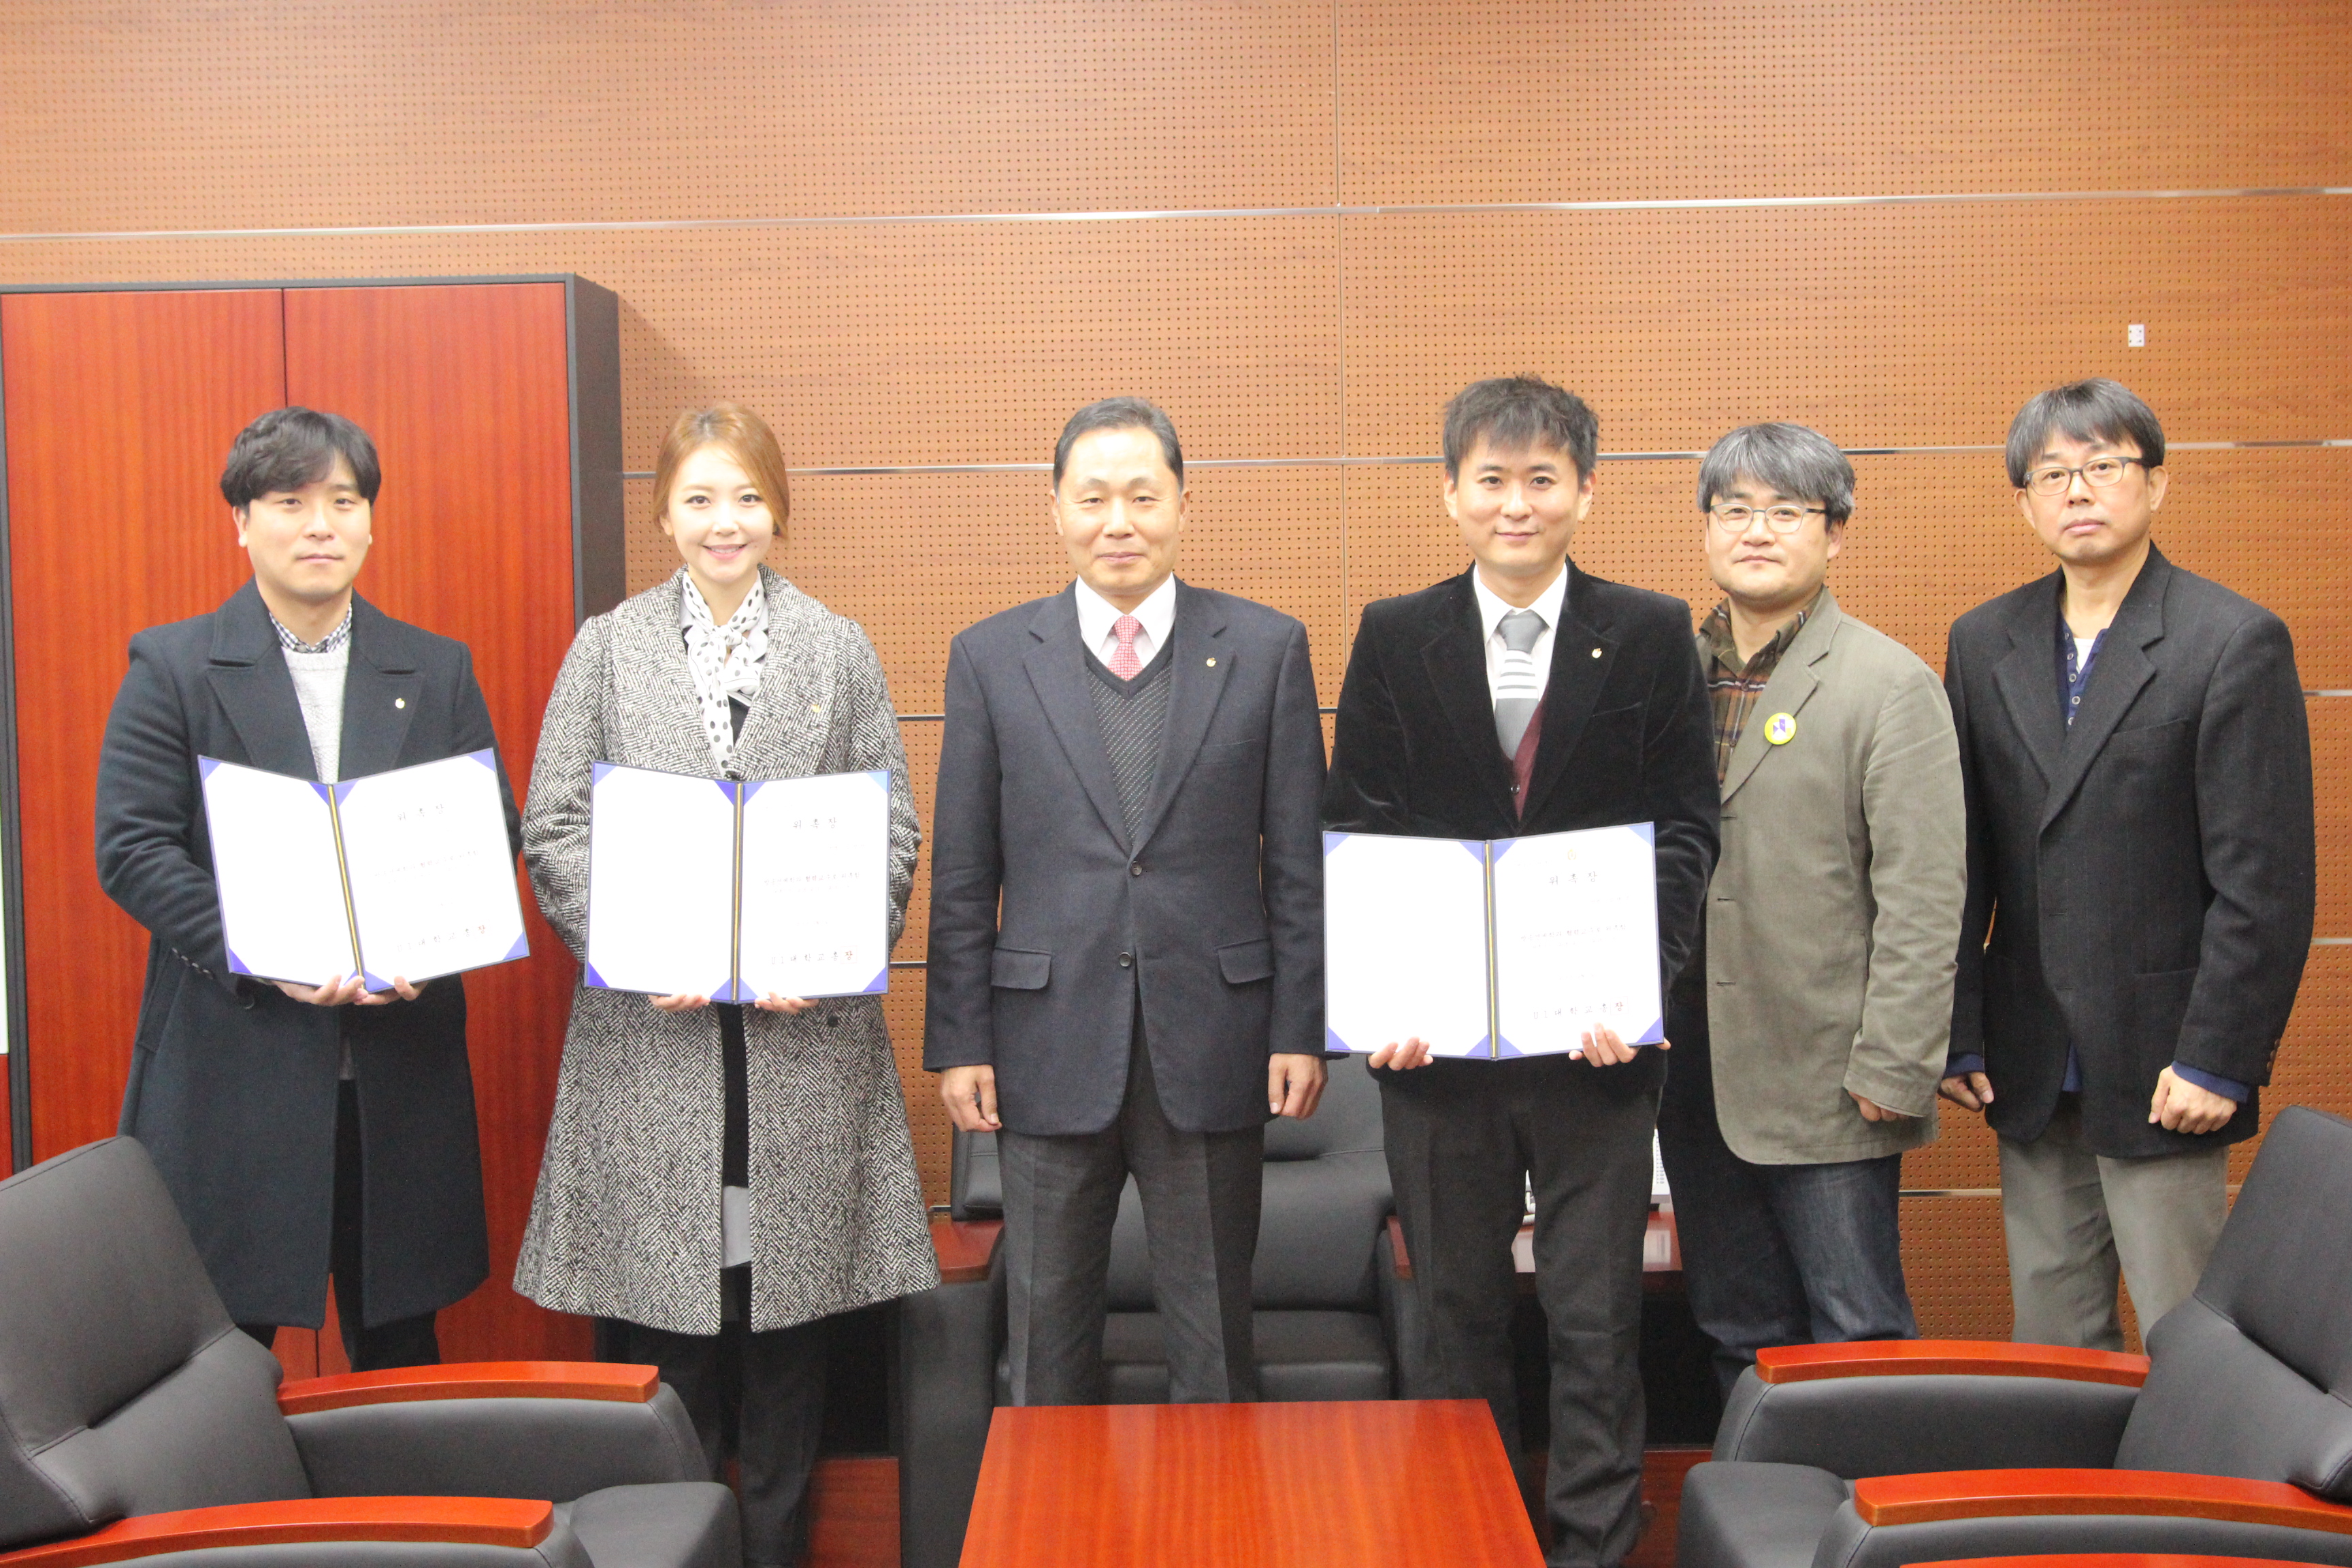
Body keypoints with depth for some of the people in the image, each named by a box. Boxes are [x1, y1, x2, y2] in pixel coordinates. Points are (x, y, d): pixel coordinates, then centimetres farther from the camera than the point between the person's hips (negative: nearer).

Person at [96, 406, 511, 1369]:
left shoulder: (438, 672, 10)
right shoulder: (173, 666, 2)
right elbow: (131, 848, -5)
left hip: (402, 1066, 2)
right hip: (230, 1063, -2)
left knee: (400, 1342, 12)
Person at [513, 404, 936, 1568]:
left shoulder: (839, 650, 8)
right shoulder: (608, 649, 8)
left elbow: (893, 828, 4)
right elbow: (552, 831, 3)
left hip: (804, 1027, 0)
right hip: (651, 1030, 0)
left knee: (788, 1307, 7)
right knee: (661, 1312, 3)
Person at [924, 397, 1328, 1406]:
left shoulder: (1266, 648, 3)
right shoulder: (990, 657, 4)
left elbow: (1300, 860, 2)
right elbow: (962, 875, 4)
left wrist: (1302, 1029, -2)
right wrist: (959, 1041, 0)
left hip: (1212, 1045, 0)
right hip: (1050, 1046, 1)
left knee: (1215, 1331, 10)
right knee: (1047, 1329, 11)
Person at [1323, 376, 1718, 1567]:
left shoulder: (1650, 635, 3)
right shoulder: (1393, 637, 5)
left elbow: (1684, 830, 0)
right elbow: (1352, 831, 3)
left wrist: (1636, 982, -12)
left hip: (1594, 1034, -1)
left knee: (1596, 1319, 4)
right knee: (1459, 1311, 13)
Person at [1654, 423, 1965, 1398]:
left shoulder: (1890, 685, -6)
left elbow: (1925, 898, -12)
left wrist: (1892, 1070, -16)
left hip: (1825, 1087, -5)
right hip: (1695, 1078, 6)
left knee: (1858, 1339, 2)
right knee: (1737, 1335, 15)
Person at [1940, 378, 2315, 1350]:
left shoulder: (2237, 642, -7)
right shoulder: (1983, 643, 8)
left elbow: (2266, 879, -10)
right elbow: (1963, 860, 8)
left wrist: (2217, 1059, -14)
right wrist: (1956, 1036, 5)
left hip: (2159, 1067, -4)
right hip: (2030, 1068, 5)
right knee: (2050, 1343, 13)